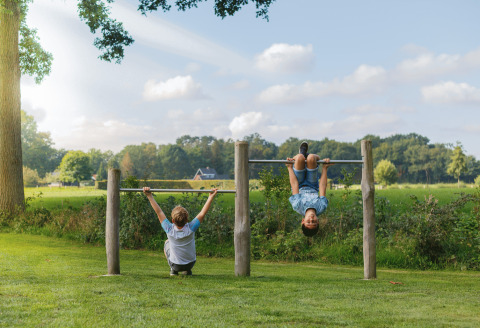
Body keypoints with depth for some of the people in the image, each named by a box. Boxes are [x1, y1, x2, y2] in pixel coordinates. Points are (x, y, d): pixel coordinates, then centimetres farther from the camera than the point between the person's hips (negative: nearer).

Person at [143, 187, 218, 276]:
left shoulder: (170, 230, -26)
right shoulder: (191, 229, -27)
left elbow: (159, 212, -20)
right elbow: (203, 213, -21)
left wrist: (149, 196, -15)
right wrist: (211, 196, -18)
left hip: (175, 264, 0)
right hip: (190, 264, 1)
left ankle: (173, 270, 15)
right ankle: (187, 270, 19)